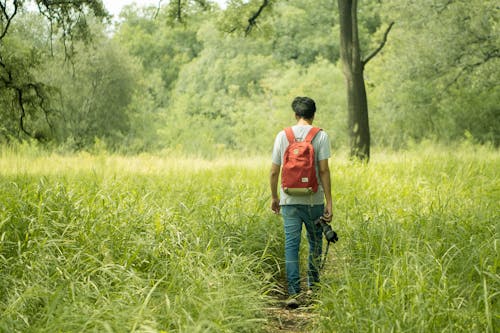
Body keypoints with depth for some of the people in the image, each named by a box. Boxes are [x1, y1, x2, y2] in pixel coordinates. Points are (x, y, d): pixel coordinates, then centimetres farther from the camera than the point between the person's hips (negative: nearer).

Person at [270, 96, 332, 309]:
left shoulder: (282, 136, 4)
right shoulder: (320, 136, -4)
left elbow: (274, 171, 5)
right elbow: (323, 170, -10)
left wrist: (274, 197, 18)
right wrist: (329, 201, -7)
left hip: (289, 200, 1)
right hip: (314, 200, -1)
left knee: (291, 244, 0)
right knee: (315, 242, 16)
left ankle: (293, 293, -7)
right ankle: (313, 285, 27)